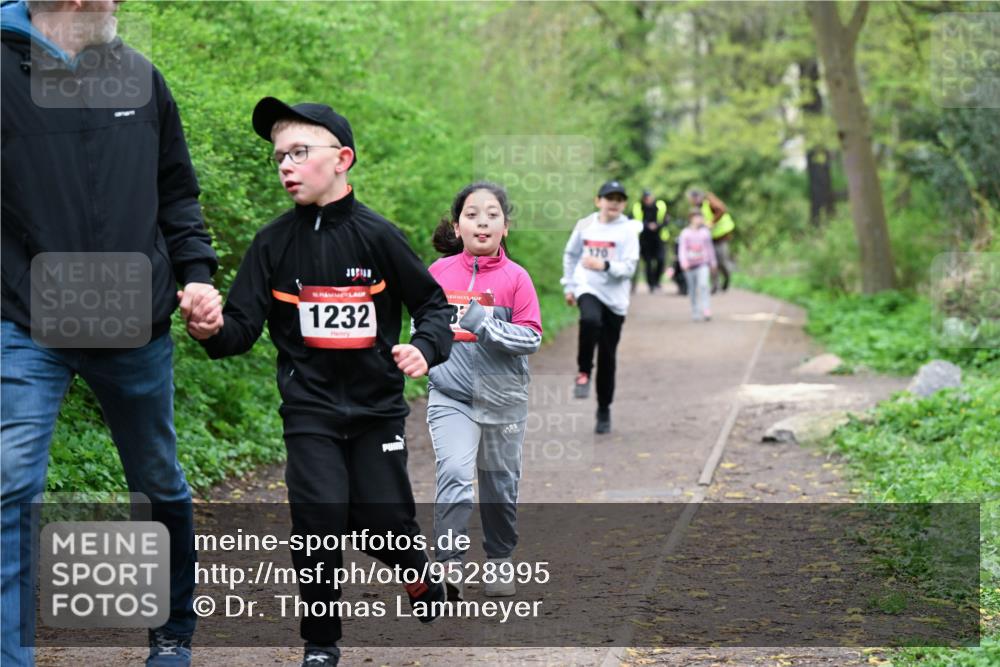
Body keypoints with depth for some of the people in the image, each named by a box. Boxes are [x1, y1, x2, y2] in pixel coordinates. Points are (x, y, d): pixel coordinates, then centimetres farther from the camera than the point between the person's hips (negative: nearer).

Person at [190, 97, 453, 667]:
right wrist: (211, 332, -27)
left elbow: (434, 304, 1)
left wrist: (425, 348, -19)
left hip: (377, 405, -1)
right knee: (320, 514, -12)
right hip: (310, 408, 1)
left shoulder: (377, 236, -8)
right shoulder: (274, 244, -3)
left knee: (382, 520, -1)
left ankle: (419, 575, 35)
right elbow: (242, 329, -5)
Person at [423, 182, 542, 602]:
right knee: (454, 474, -19)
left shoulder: (515, 278, -6)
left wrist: (486, 326, -21)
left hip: (502, 398, 0)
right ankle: (449, 566, -21)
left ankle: (500, 561, 32)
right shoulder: (438, 272, 0)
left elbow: (532, 338, -11)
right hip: (450, 396, 0)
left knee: (501, 485, 13)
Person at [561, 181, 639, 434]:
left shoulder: (627, 231, -1)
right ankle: (583, 372, -16)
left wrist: (604, 266, -24)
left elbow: (629, 268, -8)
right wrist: (569, 286, 17)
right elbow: (570, 255, 20)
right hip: (587, 289, 0)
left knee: (607, 357, 5)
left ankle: (604, 410, 19)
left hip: (615, 298, 0)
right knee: (590, 320, -36)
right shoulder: (585, 225, 6)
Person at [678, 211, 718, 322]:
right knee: (693, 290, 6)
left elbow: (709, 248, 17)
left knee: (703, 284, -20)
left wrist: (713, 263, 21)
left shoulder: (705, 232, 6)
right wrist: (684, 263, -21)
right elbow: (682, 249, -6)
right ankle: (695, 313, 16)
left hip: (703, 264, 0)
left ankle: (706, 311, -25)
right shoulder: (685, 233, -1)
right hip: (690, 266, 0)